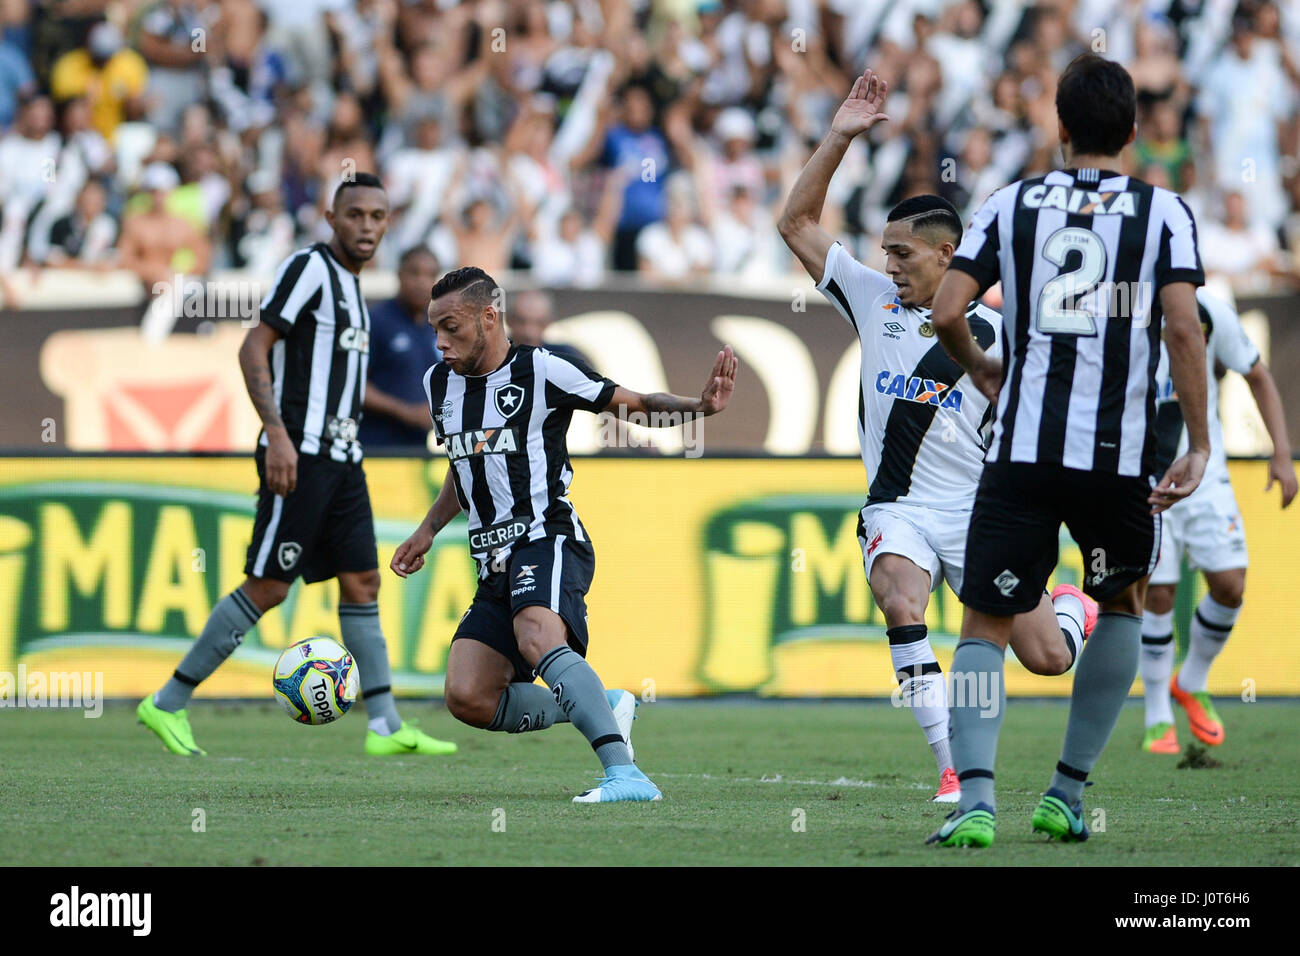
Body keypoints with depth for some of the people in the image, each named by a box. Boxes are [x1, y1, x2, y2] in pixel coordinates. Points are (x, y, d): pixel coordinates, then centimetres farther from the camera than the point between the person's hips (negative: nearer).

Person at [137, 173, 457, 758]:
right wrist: (278, 434, -24)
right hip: (299, 454, -9)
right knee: (268, 587, -8)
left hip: (340, 460, 9)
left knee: (362, 582, 4)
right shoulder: (309, 267, -9)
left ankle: (384, 727, 4)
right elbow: (254, 348, -16)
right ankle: (168, 704, -2)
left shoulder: (349, 283, 18)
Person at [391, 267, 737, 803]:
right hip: (495, 565, 7)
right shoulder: (440, 384, 14)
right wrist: (428, 530, 25)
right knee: (468, 698, -9)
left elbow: (635, 404, -2)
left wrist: (699, 406, -19)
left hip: (547, 541, -7)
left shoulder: (540, 371, -6)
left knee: (537, 639, -37)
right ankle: (603, 709, 8)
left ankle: (624, 774, -46)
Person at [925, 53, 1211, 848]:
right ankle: (1068, 794, 18)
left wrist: (982, 371, 21)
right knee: (1124, 605, 23)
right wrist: (1199, 446, -4)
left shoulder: (1011, 205, 8)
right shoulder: (1164, 212, 3)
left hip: (1021, 451, 0)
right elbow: (1183, 326, -8)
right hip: (1122, 453, 0)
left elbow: (946, 313, 0)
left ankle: (976, 797, -16)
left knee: (986, 626, 5)